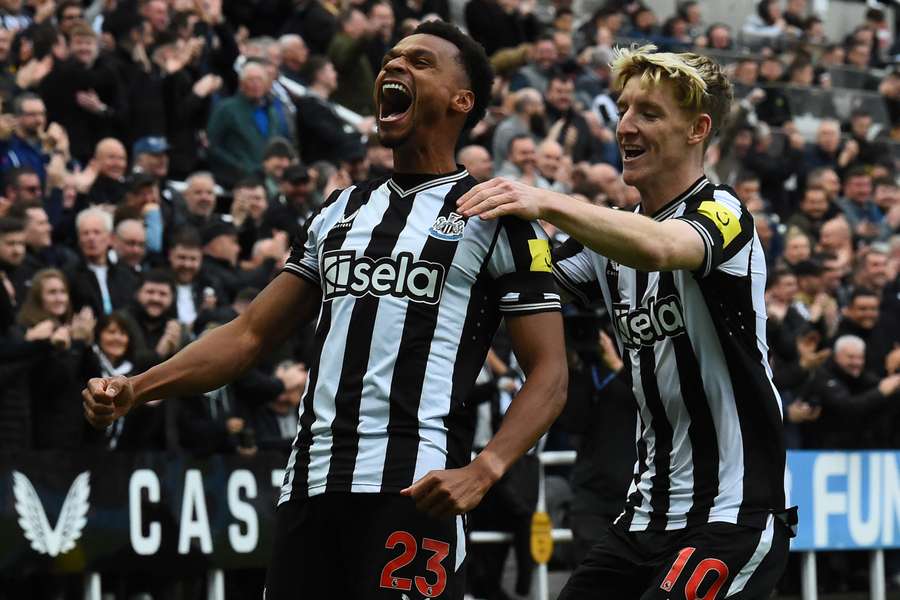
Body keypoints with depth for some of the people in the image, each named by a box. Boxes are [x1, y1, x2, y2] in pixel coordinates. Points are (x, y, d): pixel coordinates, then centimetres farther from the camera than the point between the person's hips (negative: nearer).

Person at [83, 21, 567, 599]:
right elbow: (250, 334, 20)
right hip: (311, 486, 6)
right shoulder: (343, 209, 21)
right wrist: (134, 390, 5)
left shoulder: (497, 215, 3)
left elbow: (549, 373, -2)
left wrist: (482, 471, -19)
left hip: (413, 492, -6)